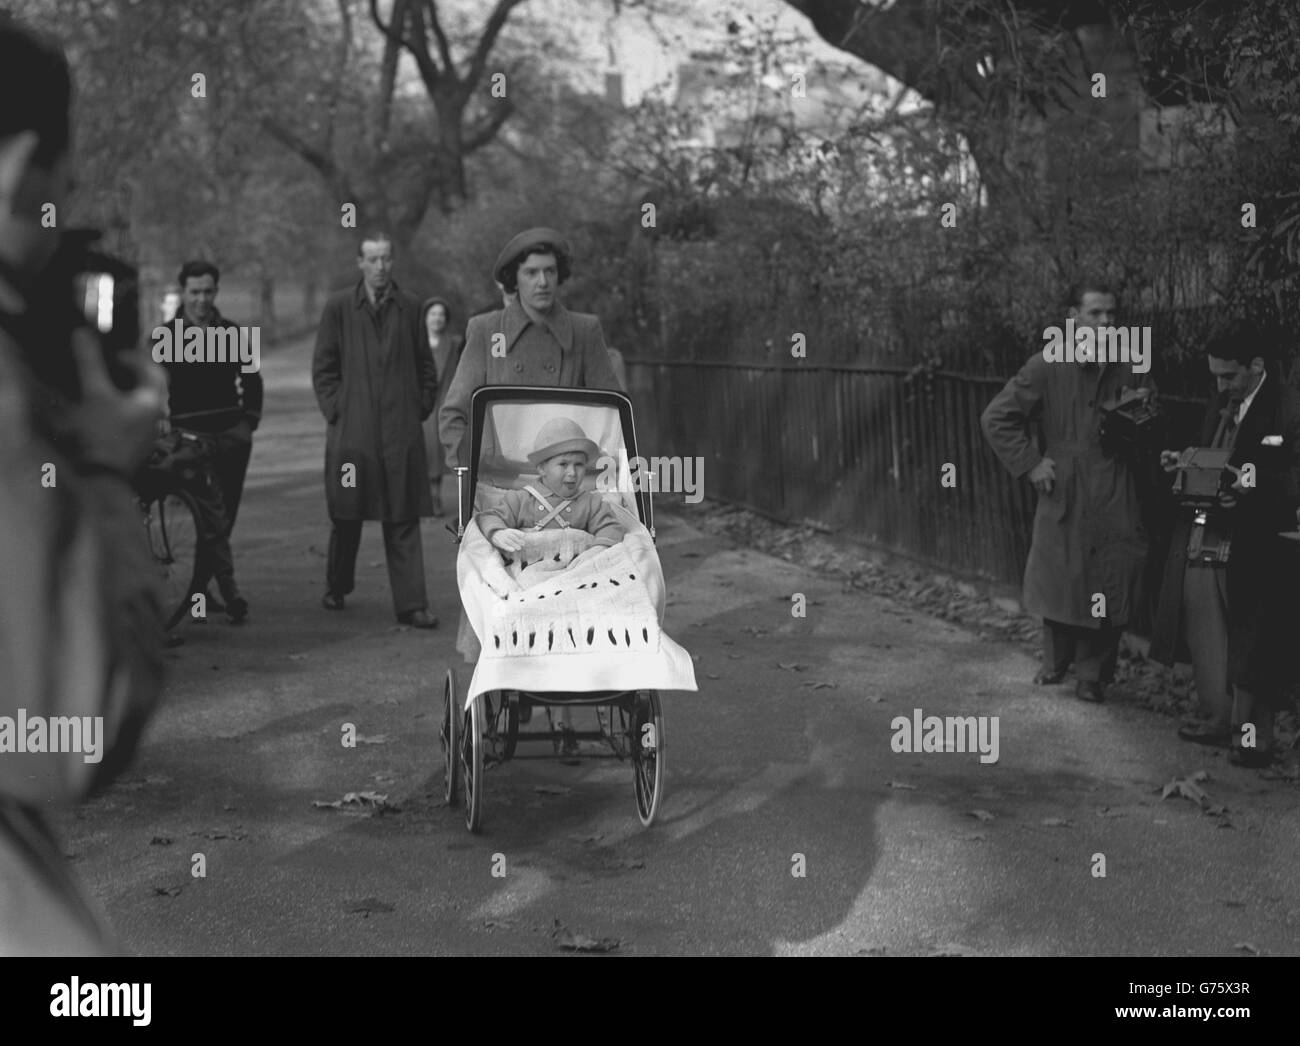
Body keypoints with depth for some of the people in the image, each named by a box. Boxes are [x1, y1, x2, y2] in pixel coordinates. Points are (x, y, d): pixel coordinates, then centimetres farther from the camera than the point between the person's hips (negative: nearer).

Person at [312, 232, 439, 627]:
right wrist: (335, 410, -2)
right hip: (351, 431, -1)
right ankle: (336, 589, 29)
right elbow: (323, 368, 6)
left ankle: (411, 604, -1)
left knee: (403, 520, -2)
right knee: (346, 517, 8)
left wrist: (421, 408, 6)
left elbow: (426, 367, 14)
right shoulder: (339, 308, 3)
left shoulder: (409, 308, 7)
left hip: (402, 431, 1)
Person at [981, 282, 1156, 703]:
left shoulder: (1131, 369, 4)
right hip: (1063, 494, -2)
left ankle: (1093, 675, 17)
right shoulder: (1046, 368, -5)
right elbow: (996, 418, -3)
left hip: (1117, 500, 2)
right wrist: (1029, 464, -6)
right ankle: (1056, 661, 29)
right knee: (1058, 584, 4)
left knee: (1110, 590, 1)